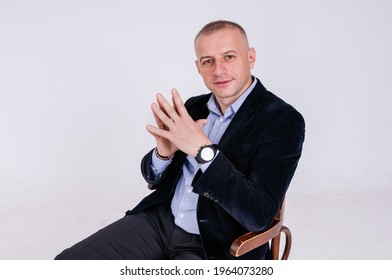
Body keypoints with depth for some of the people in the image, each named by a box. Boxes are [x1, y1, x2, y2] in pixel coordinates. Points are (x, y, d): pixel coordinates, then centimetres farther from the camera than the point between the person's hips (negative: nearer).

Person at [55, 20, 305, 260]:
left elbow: (259, 215, -21)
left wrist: (202, 149, -28)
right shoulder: (194, 107, 6)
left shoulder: (284, 120, -12)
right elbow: (153, 177, 11)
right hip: (159, 221, 5)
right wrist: (163, 152, -13)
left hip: (216, 248, -5)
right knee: (66, 263, -7)